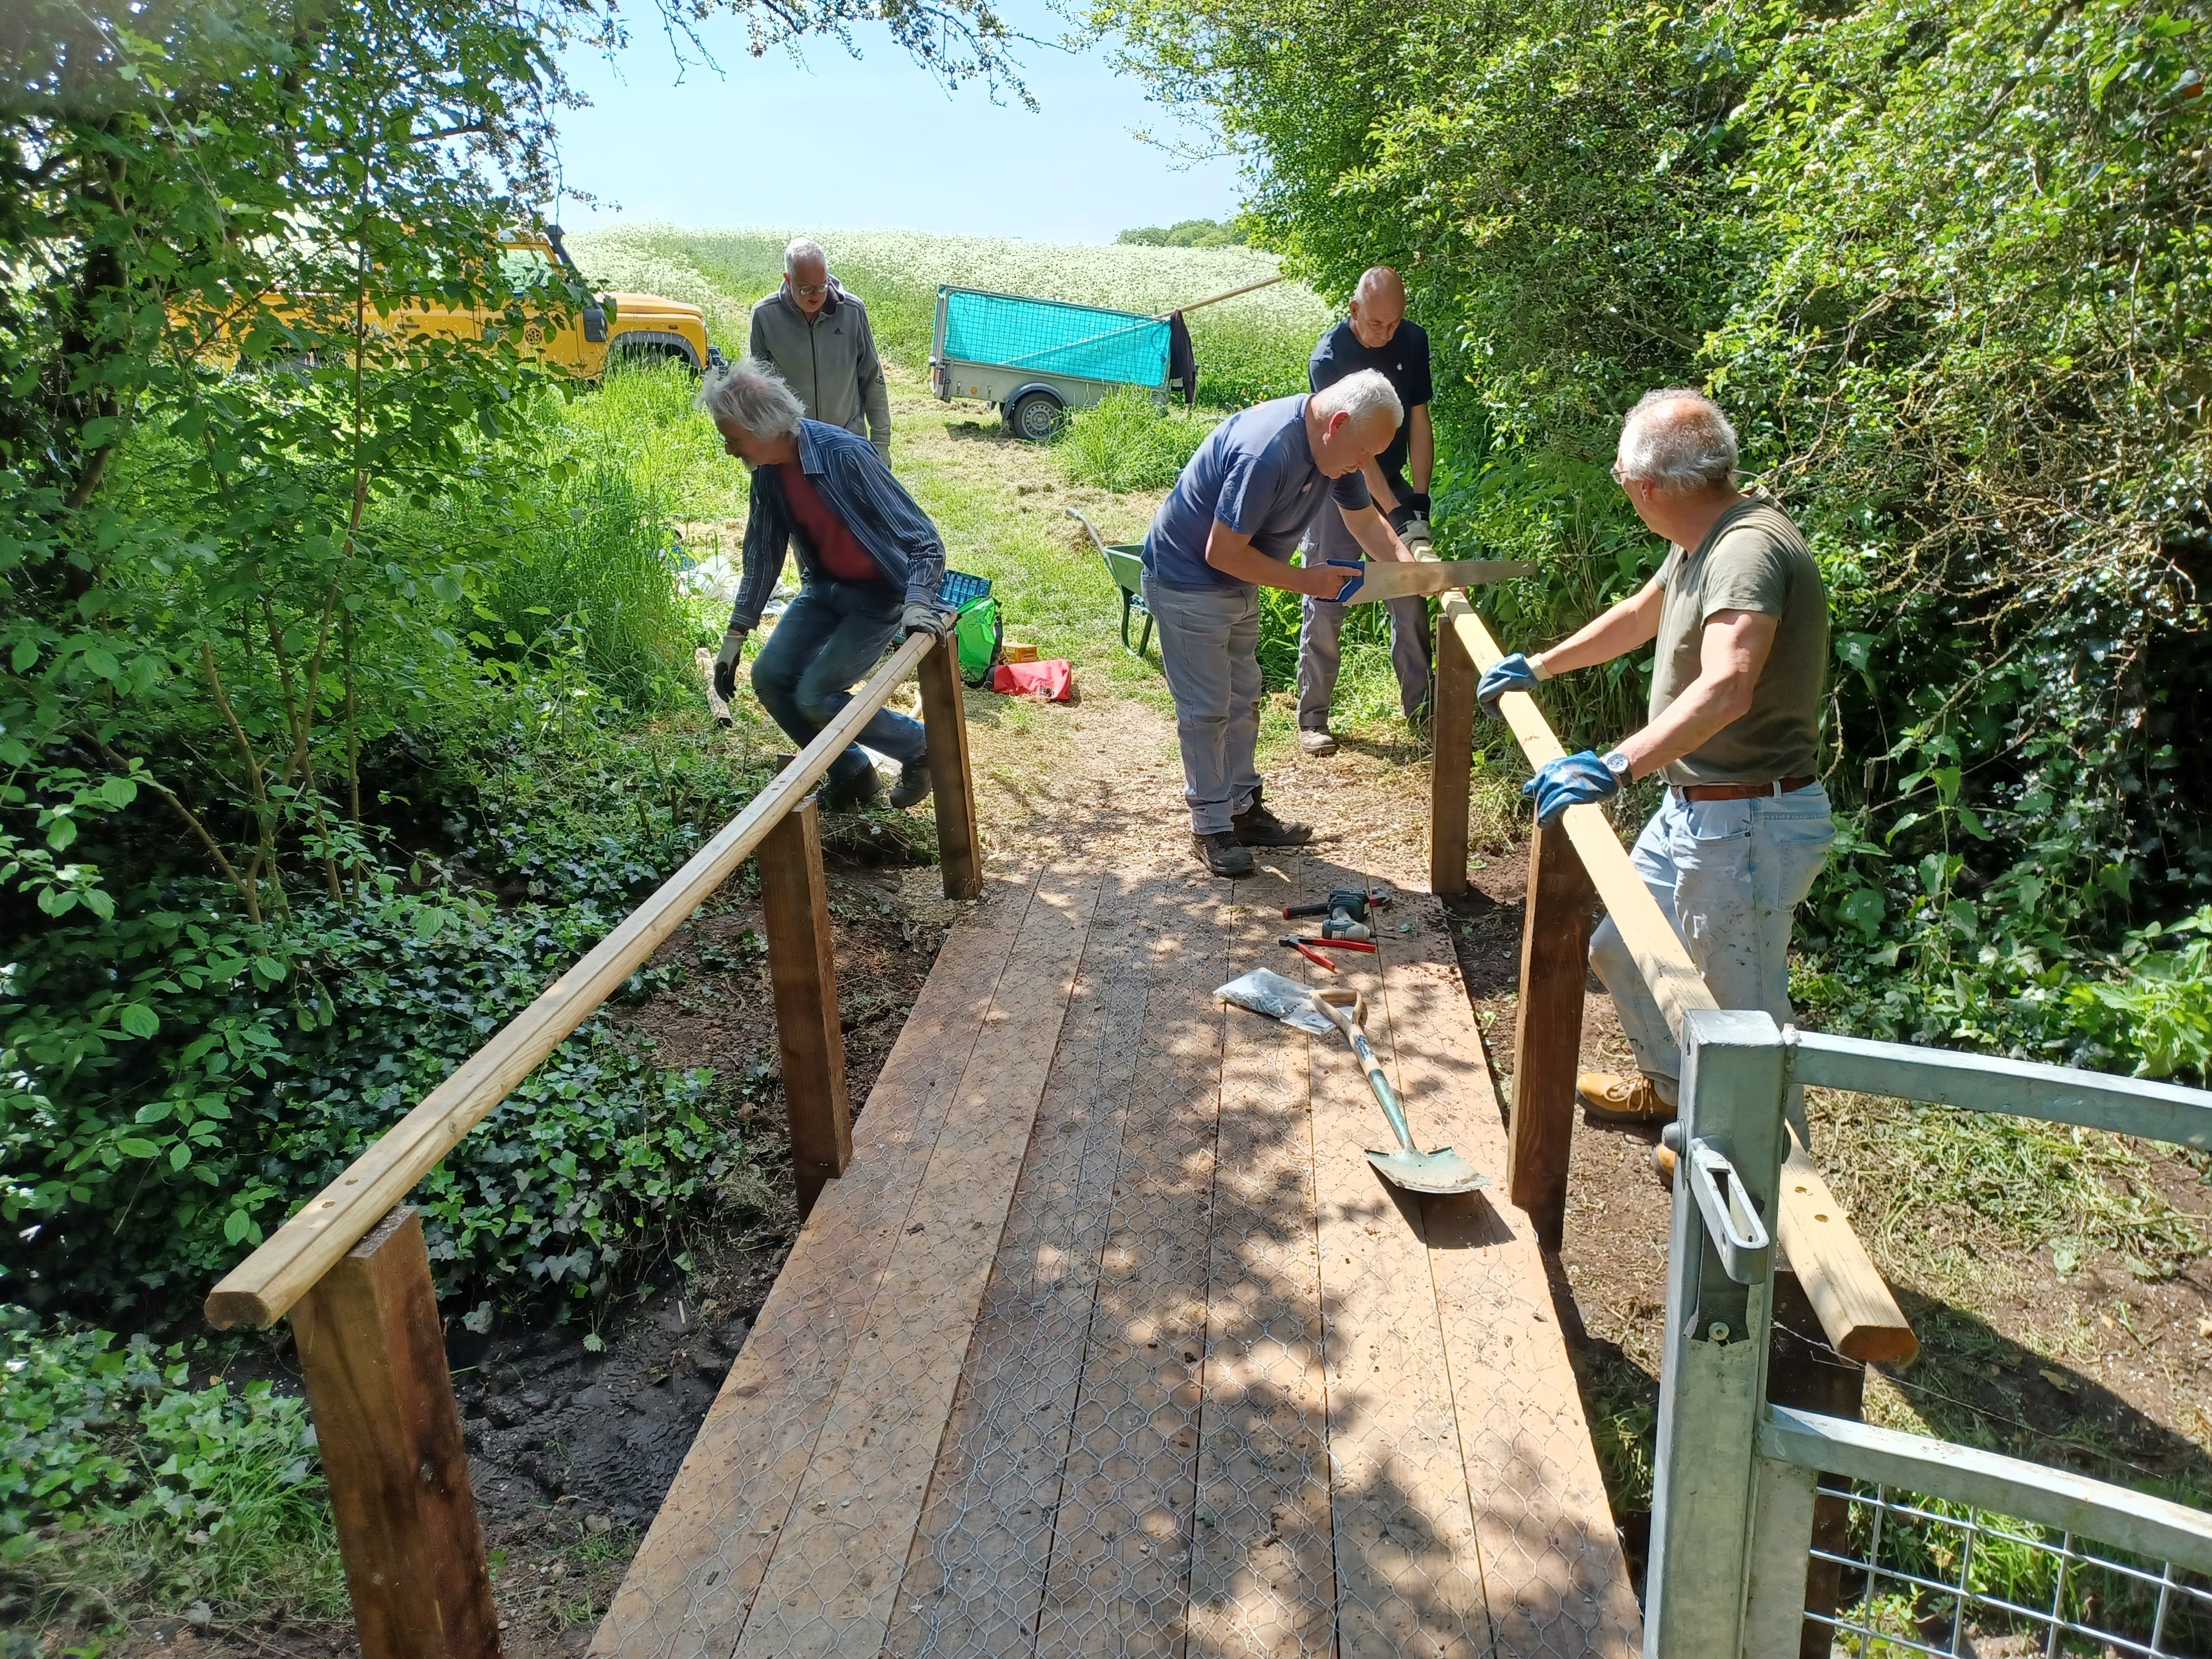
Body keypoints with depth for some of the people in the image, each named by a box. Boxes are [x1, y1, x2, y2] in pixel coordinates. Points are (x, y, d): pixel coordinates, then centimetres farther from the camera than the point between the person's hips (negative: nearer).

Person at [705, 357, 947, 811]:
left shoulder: (845, 457, -30)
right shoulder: (769, 470, -8)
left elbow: (925, 540, -29)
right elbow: (762, 554, 5)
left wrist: (917, 603, -46)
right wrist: (734, 637, 7)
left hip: (882, 594, -7)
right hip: (826, 587, 7)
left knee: (815, 696, -13)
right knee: (770, 677, -1)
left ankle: (920, 747, 9)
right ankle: (850, 774, 16)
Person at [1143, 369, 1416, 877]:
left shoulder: (1334, 445, -6)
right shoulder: (1268, 453, -34)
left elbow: (1365, 520, 6)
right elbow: (1223, 553, -30)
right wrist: (1306, 581, -23)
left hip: (1238, 583, 9)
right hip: (1187, 582, -9)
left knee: (1242, 701, 16)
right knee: (1206, 711, -1)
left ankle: (1244, 810, 28)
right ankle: (1211, 828, 11)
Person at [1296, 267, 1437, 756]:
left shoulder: (1413, 341, -5)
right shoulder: (1329, 358, -20)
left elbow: (1419, 422, -3)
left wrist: (1419, 499, -12)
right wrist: (1395, 512, -29)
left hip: (1395, 485, 4)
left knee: (1411, 597, 5)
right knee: (1325, 605, -4)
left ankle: (1420, 705, 17)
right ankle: (1313, 717, 4)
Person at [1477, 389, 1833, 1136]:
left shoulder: (1749, 547, -25)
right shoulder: (1702, 538, 6)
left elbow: (1727, 689, -41)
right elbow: (1638, 616, 25)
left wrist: (1615, 767, -48)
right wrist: (1537, 666, 28)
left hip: (1745, 823, -10)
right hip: (1690, 808, 10)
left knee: (1742, 1013, 3)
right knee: (1620, 950, 23)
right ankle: (1671, 1085, 46)